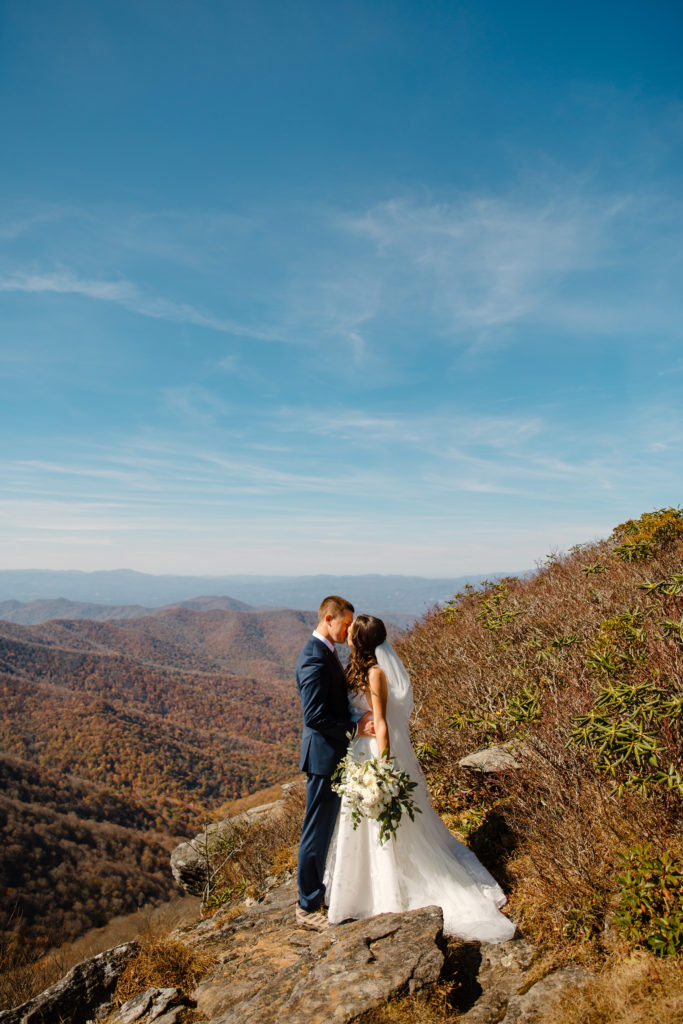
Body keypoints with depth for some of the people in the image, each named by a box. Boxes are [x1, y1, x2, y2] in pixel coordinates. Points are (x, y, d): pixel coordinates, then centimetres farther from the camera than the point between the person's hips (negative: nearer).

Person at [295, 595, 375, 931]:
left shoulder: (324, 651, 8)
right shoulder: (315, 658, -24)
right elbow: (315, 716, -27)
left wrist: (359, 717, 8)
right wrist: (356, 727, -23)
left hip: (332, 753, 10)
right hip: (323, 754, -10)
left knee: (325, 827, 23)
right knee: (316, 831, 4)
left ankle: (317, 889, 40)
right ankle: (308, 907, 19)